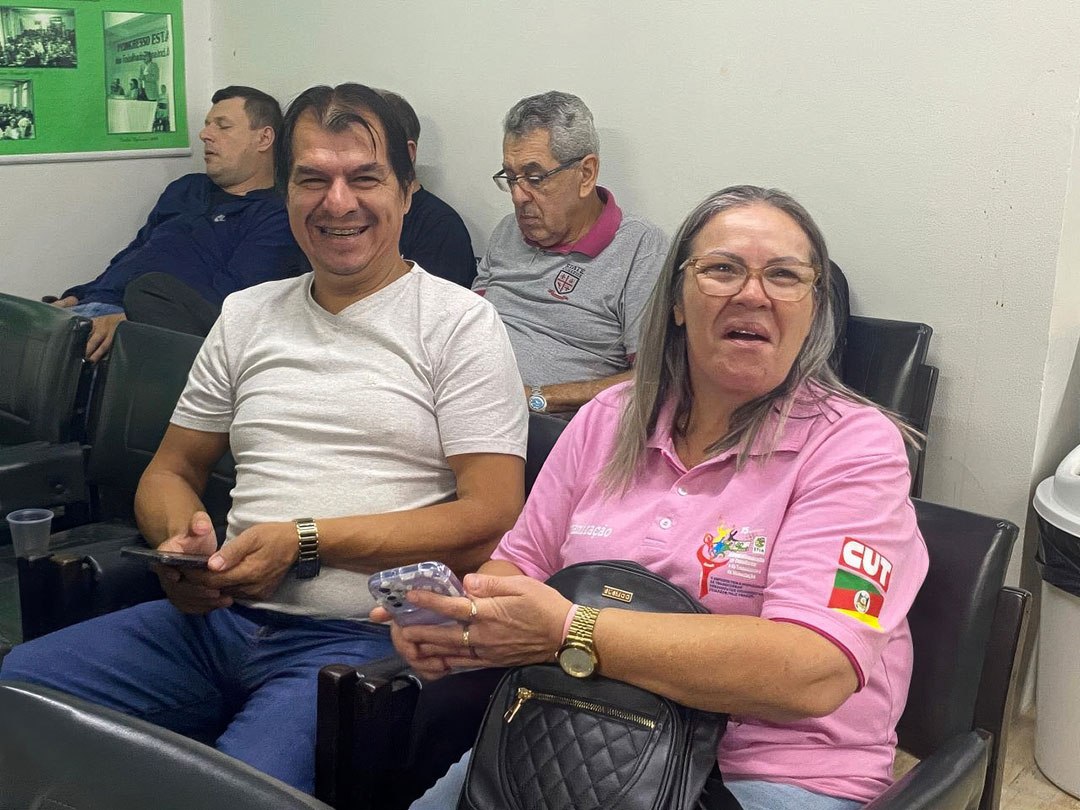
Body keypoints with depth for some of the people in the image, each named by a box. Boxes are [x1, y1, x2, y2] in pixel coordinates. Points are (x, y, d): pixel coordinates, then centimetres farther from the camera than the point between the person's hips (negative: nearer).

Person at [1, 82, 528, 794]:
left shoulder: (461, 322, 1)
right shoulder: (246, 316, 17)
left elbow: (491, 519, -8)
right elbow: (171, 472, 22)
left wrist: (304, 543, -14)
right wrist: (181, 539, -3)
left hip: (360, 636, -5)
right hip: (217, 614, 5)